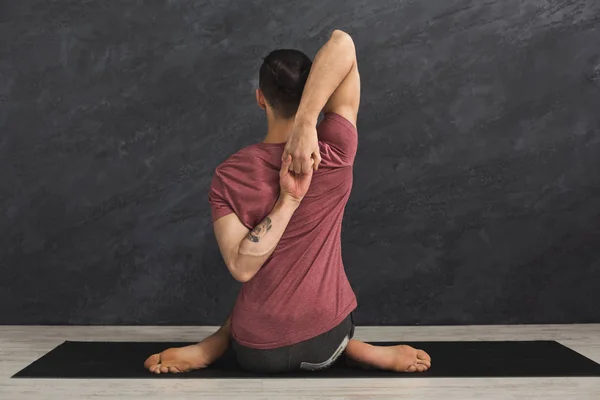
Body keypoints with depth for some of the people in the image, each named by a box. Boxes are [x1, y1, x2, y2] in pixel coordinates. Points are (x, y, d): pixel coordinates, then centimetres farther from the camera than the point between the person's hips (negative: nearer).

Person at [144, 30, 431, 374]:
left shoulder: (229, 176, -12)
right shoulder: (335, 154, -14)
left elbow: (241, 268, -18)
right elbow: (343, 43, -15)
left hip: (257, 352, 1)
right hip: (326, 343, -1)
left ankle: (209, 349, 16)